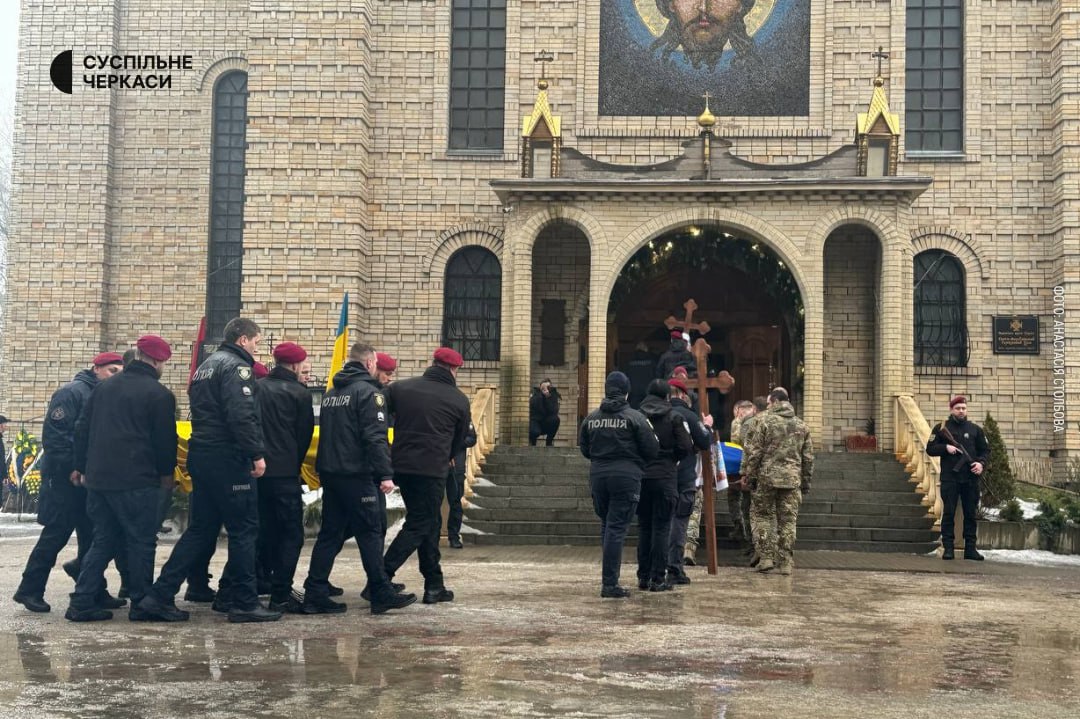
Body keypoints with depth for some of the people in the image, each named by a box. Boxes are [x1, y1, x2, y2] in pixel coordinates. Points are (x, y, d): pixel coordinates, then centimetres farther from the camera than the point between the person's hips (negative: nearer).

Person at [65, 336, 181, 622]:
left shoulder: (106, 388, 15)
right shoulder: (159, 394, -6)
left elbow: (82, 429, 17)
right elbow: (165, 439, -4)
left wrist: (82, 467, 24)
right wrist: (166, 472, 12)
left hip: (98, 479, 7)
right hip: (137, 480, -7)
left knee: (103, 540, 13)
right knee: (142, 542, 1)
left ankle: (82, 603, 9)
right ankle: (143, 604, 3)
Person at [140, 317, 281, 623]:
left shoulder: (205, 366, 20)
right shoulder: (235, 367, -12)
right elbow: (241, 416, -22)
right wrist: (257, 454, -19)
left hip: (201, 456, 9)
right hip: (228, 459, -9)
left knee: (200, 530, 13)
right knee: (244, 530, -1)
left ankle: (160, 595, 9)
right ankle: (244, 602, 3)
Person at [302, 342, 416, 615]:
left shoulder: (332, 393, 16)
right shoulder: (368, 392, -10)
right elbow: (375, 437, -18)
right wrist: (385, 474, -18)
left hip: (329, 471, 8)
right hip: (356, 474, -8)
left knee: (330, 533, 10)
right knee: (370, 533, 0)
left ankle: (315, 595, 6)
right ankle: (381, 594, 5)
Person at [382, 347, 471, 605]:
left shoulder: (400, 388, 6)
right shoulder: (459, 400, 1)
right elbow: (459, 439, 12)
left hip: (401, 466, 5)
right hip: (432, 470, -5)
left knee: (428, 523, 16)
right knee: (419, 525, 1)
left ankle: (434, 585, 18)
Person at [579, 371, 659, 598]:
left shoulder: (592, 418, 5)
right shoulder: (635, 417, -7)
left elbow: (584, 449, 12)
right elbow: (652, 450, -5)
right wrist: (635, 460, 15)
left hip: (597, 475, 4)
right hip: (626, 477, -4)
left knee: (606, 524, 19)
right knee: (616, 528, -3)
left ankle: (609, 575, 23)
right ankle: (609, 583, -3)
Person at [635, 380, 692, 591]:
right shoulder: (674, 418, -5)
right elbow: (686, 448, -8)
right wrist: (672, 457, 10)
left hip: (641, 477, 3)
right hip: (665, 477, -3)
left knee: (644, 527, 12)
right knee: (661, 528, 2)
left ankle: (643, 576, 15)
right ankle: (658, 578, 0)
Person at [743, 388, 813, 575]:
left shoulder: (764, 421, -4)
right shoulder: (802, 426, 11)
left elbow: (753, 452, -7)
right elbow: (808, 457, 13)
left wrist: (749, 474, 2)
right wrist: (806, 482, 19)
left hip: (767, 477, -3)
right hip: (792, 480, 3)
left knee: (763, 517, 8)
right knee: (788, 521, 7)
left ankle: (766, 558, 2)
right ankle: (786, 562, 8)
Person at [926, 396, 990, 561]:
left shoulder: (975, 429, 11)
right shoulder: (941, 428, 5)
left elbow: (985, 450, 11)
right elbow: (930, 449, 3)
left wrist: (981, 463, -8)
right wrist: (946, 447, -13)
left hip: (970, 479, 2)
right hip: (949, 478, -2)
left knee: (971, 514, 5)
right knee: (949, 513, -2)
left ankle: (970, 548, 10)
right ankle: (948, 548, 0)